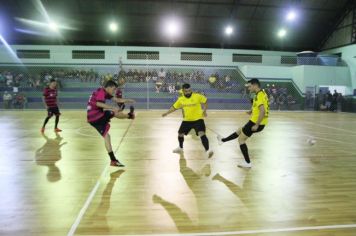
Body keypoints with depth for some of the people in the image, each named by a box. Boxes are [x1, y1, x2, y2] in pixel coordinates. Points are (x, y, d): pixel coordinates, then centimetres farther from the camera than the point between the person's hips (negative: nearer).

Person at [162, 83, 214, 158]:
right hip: (186, 120, 5)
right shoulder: (180, 99, -2)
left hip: (198, 119, -4)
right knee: (180, 134, 14)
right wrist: (166, 113, 5)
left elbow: (205, 101, 1)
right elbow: (174, 107, 11)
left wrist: (204, 110, -9)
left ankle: (208, 150, -18)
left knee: (202, 134, -22)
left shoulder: (197, 96, -13)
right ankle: (180, 148, 40)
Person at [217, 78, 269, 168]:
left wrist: (256, 125, -26)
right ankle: (223, 140, 41)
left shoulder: (259, 95, -21)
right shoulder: (262, 93, 10)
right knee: (240, 131, 24)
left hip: (256, 122, -10)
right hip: (257, 122, 10)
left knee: (241, 139, 3)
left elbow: (262, 111, -30)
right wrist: (252, 111, 13)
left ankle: (248, 163, 10)